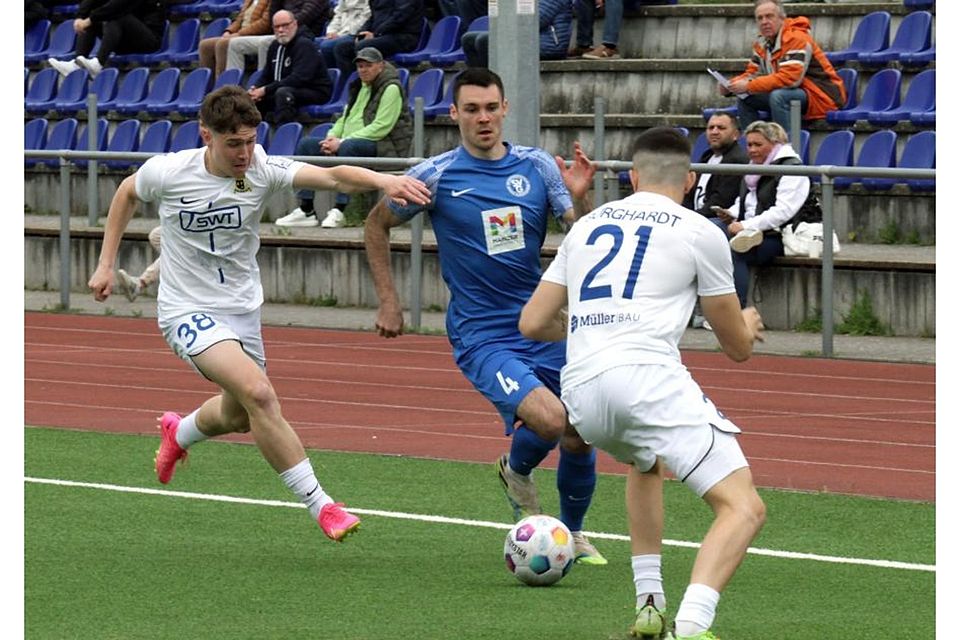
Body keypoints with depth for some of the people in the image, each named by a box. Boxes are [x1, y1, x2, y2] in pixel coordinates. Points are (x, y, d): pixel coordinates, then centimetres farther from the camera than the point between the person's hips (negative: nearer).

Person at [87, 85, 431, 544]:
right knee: (258, 391, -26)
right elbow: (127, 194, 7)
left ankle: (179, 433, 56)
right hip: (188, 312, -5)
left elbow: (332, 176, -30)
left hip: (242, 310, 5)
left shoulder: (262, 171, -15)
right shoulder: (168, 173, -16)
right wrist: (105, 265, 7)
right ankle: (318, 505, -20)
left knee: (240, 416, 21)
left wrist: (382, 180, -49)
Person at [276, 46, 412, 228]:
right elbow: (345, 118, 23)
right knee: (306, 145, -3)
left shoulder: (391, 89, -8)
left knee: (348, 147, -39)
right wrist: (332, 137, -2)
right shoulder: (359, 87, 20)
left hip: (383, 146, -9)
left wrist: (342, 142, -20)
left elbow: (381, 127, -17)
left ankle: (338, 211, -41)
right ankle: (306, 211, -11)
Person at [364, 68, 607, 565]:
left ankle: (573, 534, 29)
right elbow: (377, 225, 10)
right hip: (482, 336, -4)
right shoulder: (436, 176, -5)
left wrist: (579, 199, -20)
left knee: (580, 439, 1)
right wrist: (387, 300, 7)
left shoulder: (537, 167, 2)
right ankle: (516, 470, 8)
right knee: (549, 420, -26)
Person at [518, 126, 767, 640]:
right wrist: (747, 324, 42)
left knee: (645, 464, 37)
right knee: (743, 509, -6)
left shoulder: (587, 225, 23)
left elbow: (533, 324, 26)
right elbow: (738, 348, 17)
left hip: (581, 391, 6)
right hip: (646, 378, -6)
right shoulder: (699, 233, 10)